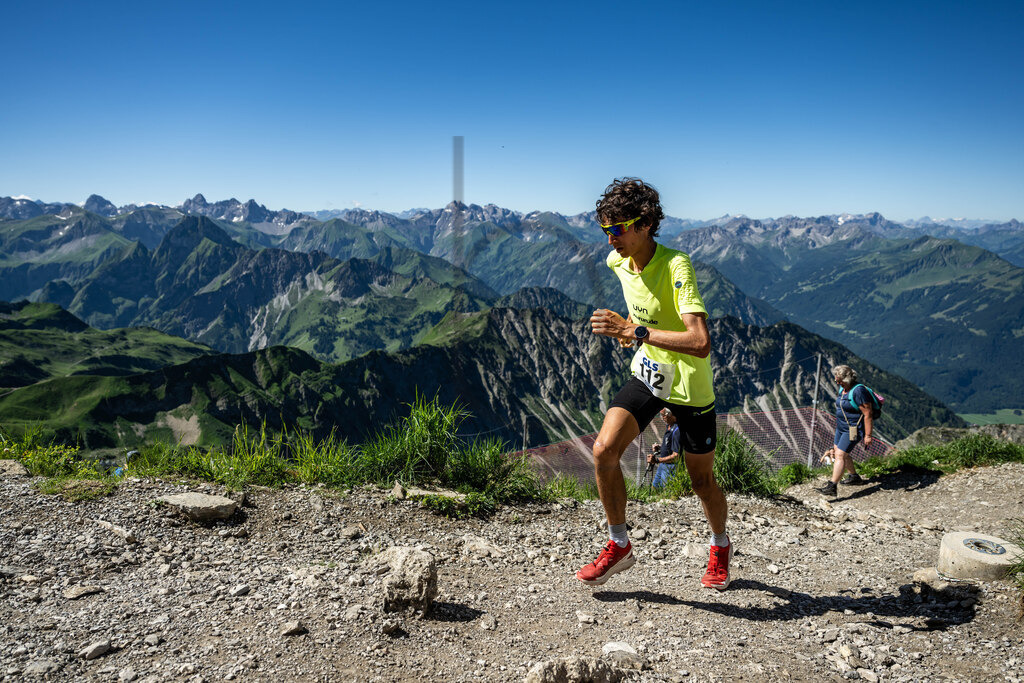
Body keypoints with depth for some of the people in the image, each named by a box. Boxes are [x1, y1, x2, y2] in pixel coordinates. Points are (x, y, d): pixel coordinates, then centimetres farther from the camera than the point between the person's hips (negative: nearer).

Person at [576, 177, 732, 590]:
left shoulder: (676, 266, -26)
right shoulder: (618, 263, -4)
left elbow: (700, 343, -36)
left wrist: (635, 331, -37)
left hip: (689, 385, -5)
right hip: (648, 372, 5)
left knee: (701, 480, 11)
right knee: (604, 451, -15)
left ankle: (720, 548, 42)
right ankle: (619, 547, 6)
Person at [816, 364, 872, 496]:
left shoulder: (858, 391, -23)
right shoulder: (843, 388, 5)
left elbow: (867, 414, -22)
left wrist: (868, 435, -20)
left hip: (853, 430, -10)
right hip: (841, 427, 10)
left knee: (840, 455, -14)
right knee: (839, 452, 18)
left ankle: (832, 487, -16)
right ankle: (854, 477, 36)